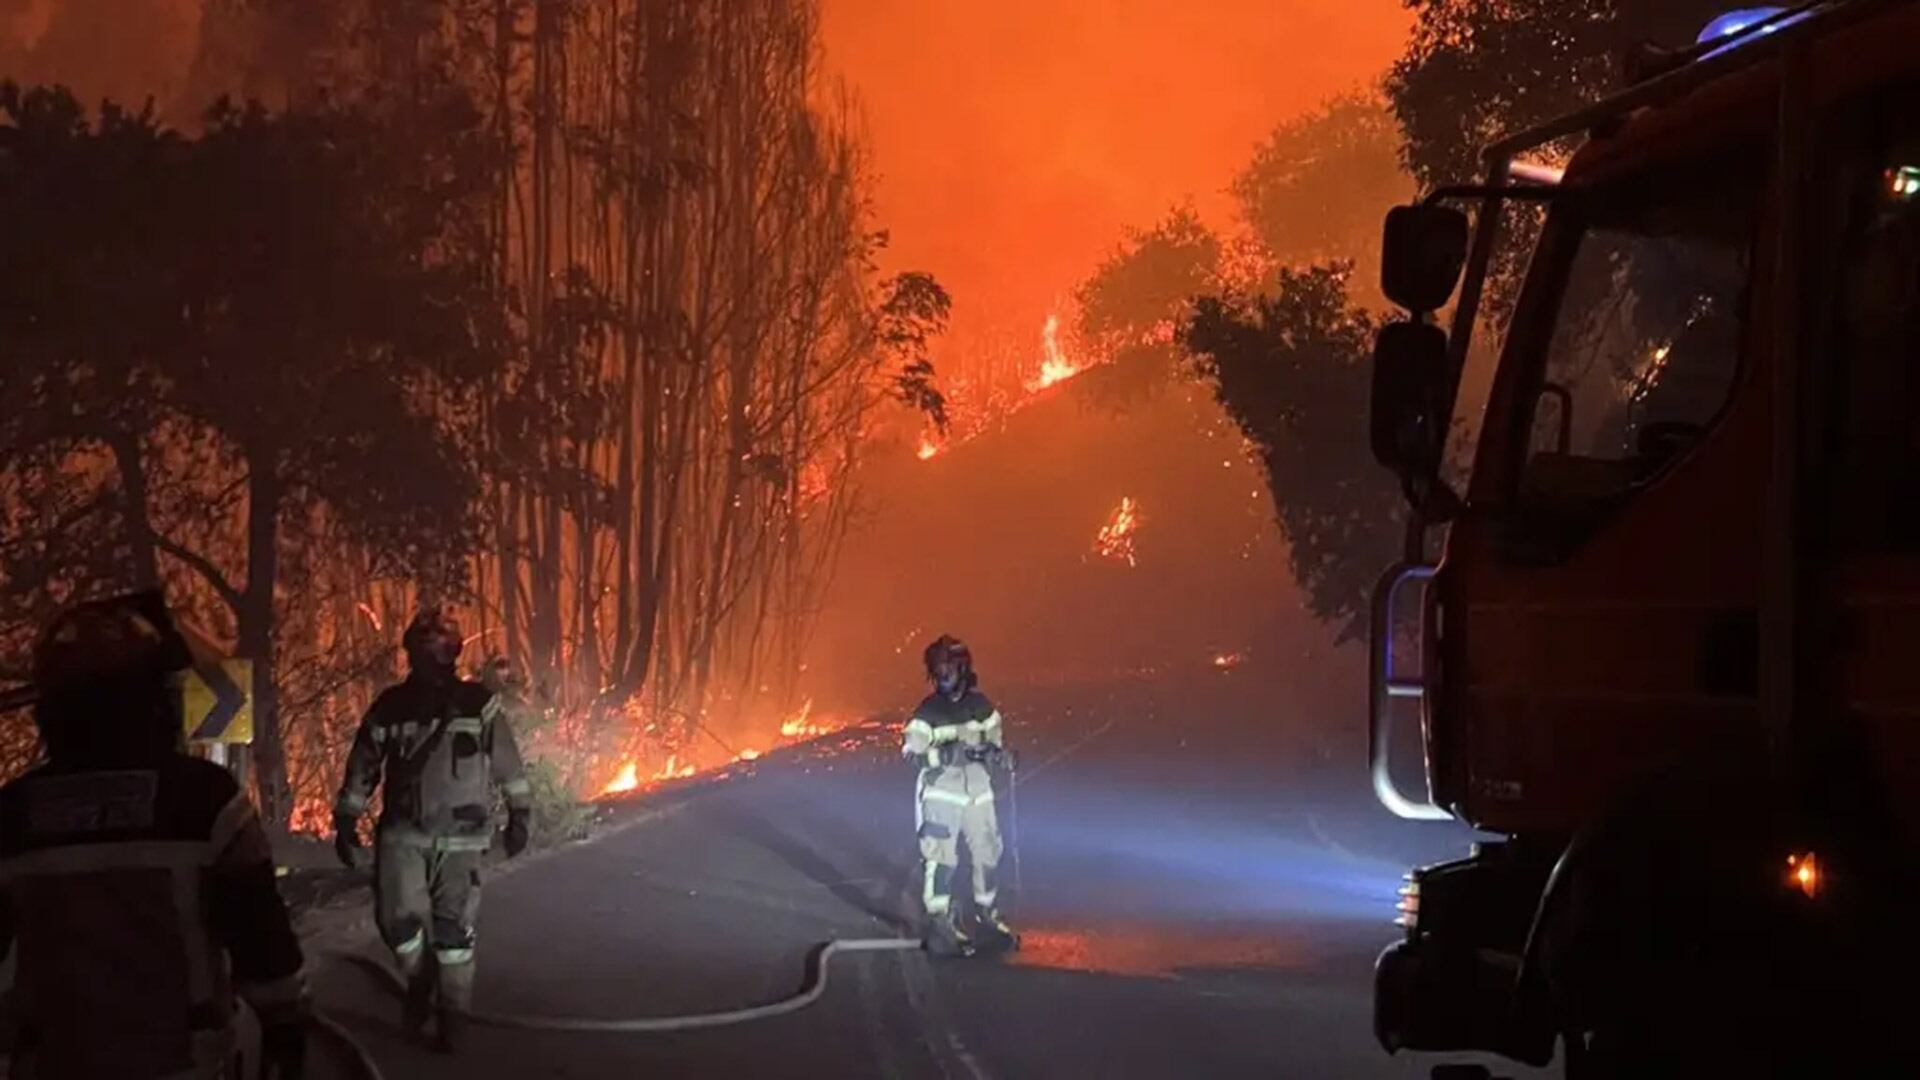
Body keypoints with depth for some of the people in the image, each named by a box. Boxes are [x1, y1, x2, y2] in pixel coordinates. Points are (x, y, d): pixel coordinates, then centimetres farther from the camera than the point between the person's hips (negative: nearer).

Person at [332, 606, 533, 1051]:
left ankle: (451, 1015, 12)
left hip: (460, 836, -1)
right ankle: (421, 981, 21)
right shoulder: (390, 707, 2)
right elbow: (362, 768, 9)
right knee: (399, 919, -9)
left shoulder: (478, 704, -2)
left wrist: (519, 815, 6)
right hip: (403, 834, 1)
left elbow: (508, 764, 6)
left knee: (453, 928, -2)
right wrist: (346, 820, 7)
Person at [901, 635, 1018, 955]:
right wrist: (950, 753, -28)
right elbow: (912, 752, -17)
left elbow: (995, 739, 15)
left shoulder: (981, 706, 6)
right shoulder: (928, 712, -7)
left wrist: (1000, 752, -8)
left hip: (978, 792, 5)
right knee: (940, 857, -11)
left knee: (987, 854, 11)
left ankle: (986, 919, 27)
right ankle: (940, 925, -5)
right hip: (941, 793, -5)